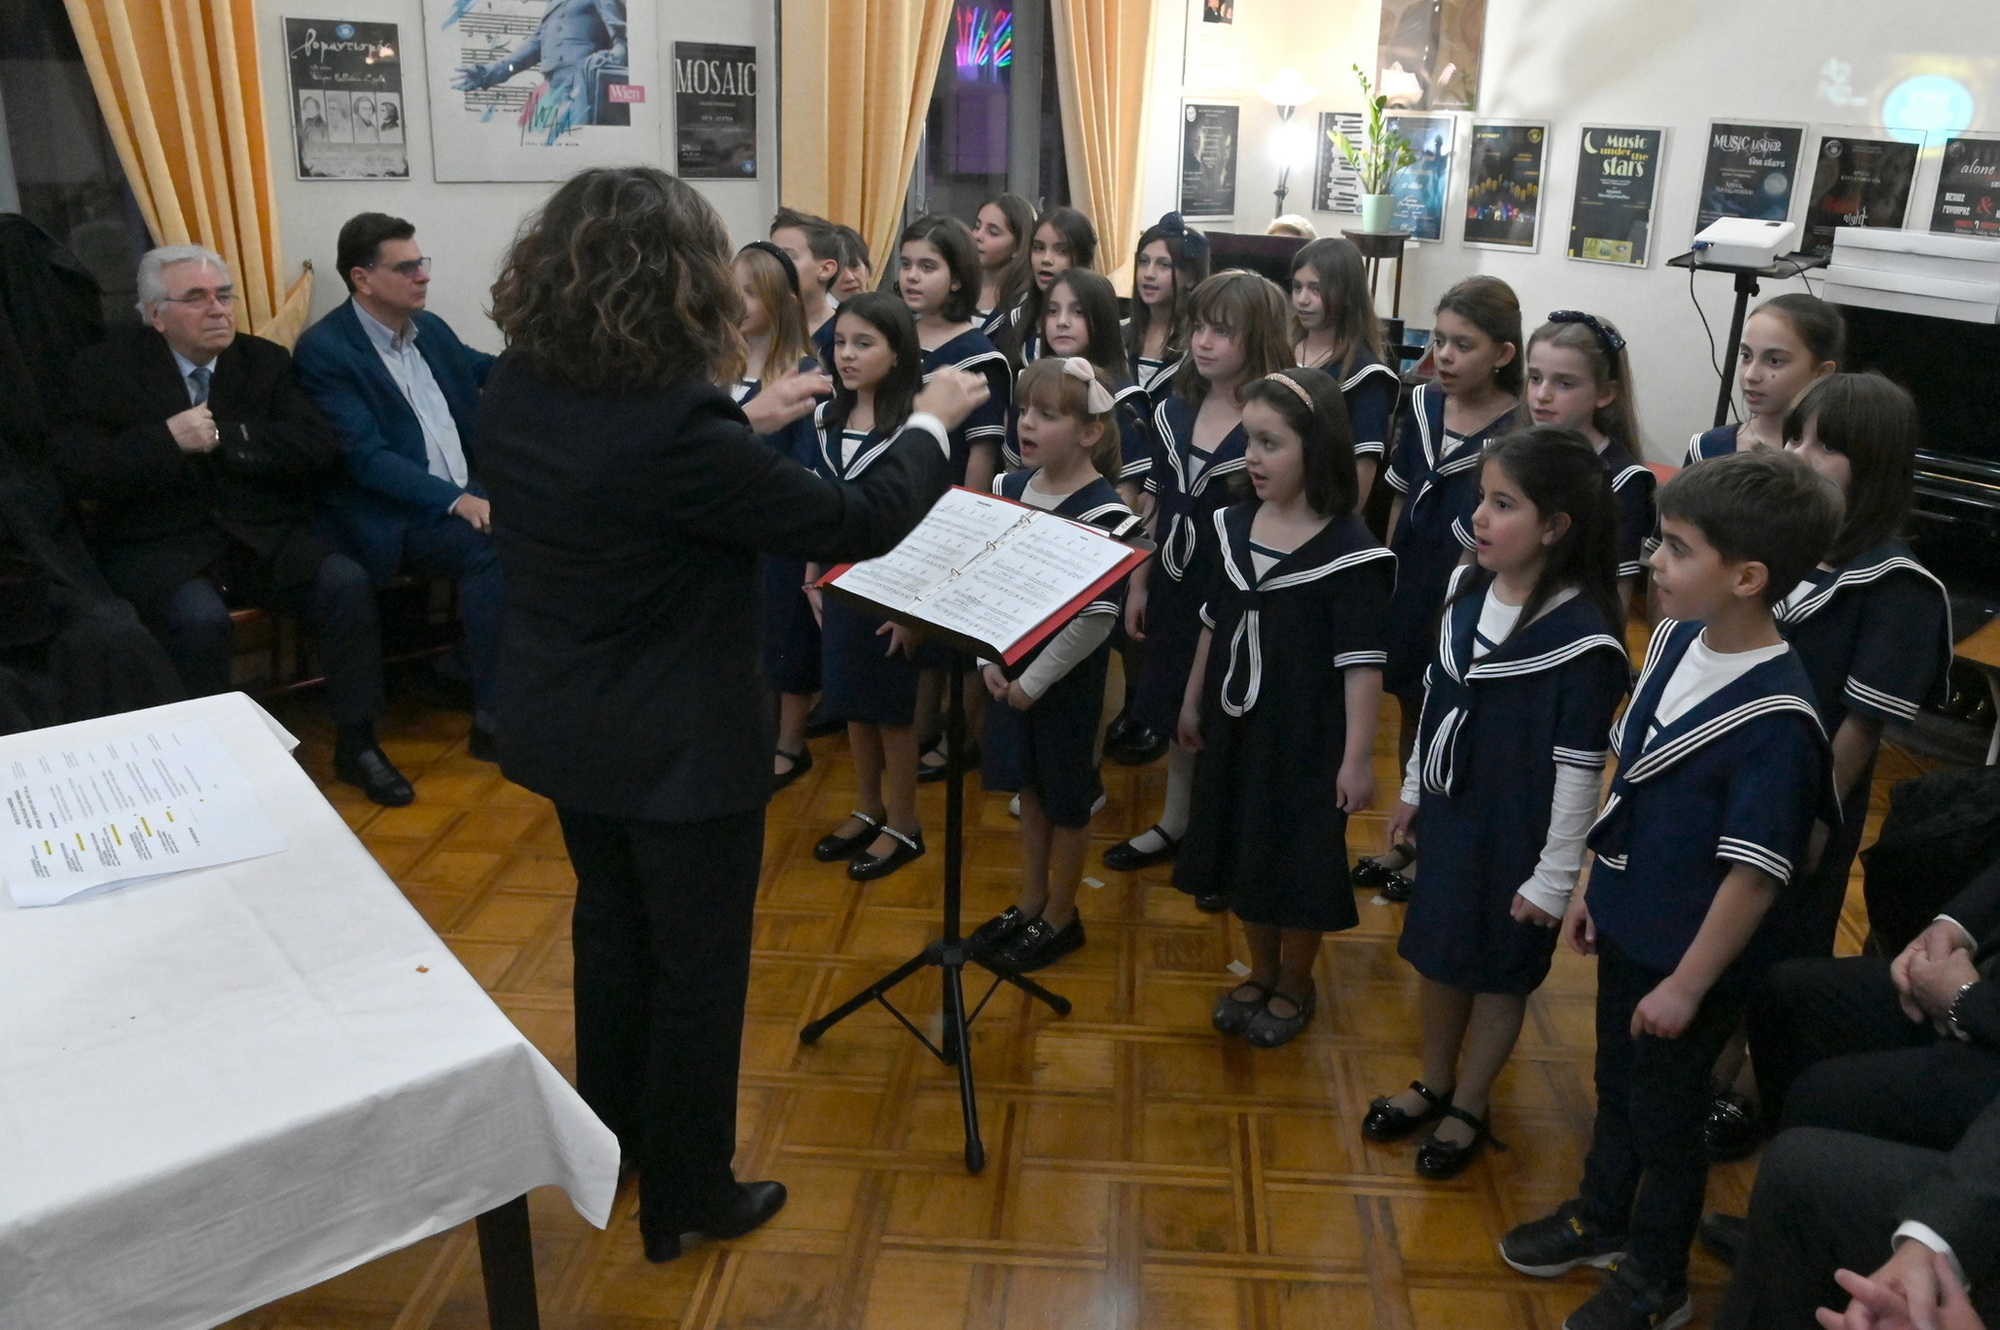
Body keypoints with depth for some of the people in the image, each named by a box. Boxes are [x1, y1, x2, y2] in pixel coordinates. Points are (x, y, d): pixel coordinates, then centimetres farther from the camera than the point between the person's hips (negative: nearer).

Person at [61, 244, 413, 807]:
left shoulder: (266, 360, 7)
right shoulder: (107, 369, 0)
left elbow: (320, 449, -4)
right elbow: (80, 471, -9)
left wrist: (225, 437, -14)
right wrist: (168, 440, -21)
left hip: (262, 535, 3)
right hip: (162, 546, -2)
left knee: (347, 583, -23)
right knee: (199, 615, -34)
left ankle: (356, 744, -11)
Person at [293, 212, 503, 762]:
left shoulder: (429, 328, 14)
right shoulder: (324, 350, -8)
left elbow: (487, 371, 31)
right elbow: (366, 458, -18)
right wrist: (457, 501, -28)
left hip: (468, 492, 7)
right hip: (395, 516, -7)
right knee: (493, 547, -33)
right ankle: (494, 721, -25)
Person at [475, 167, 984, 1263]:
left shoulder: (515, 393, -7)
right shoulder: (677, 426, -30)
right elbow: (855, 526, -21)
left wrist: (743, 423, 13)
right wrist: (932, 424, -5)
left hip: (562, 727, 8)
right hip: (682, 748, -7)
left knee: (610, 929, 26)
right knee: (696, 969, 12)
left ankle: (610, 1136, 47)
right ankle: (686, 1198, 31)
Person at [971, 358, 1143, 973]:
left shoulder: (1102, 512, -19)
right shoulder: (1009, 488, 0)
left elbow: (1096, 618, -20)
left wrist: (1035, 680, -17)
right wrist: (988, 659, -4)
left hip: (1067, 678, -6)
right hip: (1009, 669, 6)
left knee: (1066, 796, 10)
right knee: (1029, 785, 19)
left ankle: (1060, 917, 26)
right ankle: (1030, 902, 36)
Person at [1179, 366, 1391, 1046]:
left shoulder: (1349, 551, -18)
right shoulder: (1231, 525, 0)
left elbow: (1362, 664, -18)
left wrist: (1357, 757, -18)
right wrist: (1193, 702, 16)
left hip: (1306, 734, -6)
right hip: (1235, 724, 6)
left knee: (1299, 859, 9)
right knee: (1242, 850, 17)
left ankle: (1295, 986, 32)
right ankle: (1260, 972, 38)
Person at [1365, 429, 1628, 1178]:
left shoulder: (1583, 635, -23)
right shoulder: (1468, 586, -4)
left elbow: (1580, 769, -19)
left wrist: (1555, 876, -15)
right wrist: (1412, 791, 14)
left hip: (1516, 833, -6)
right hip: (1446, 808, 6)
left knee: (1499, 972, 13)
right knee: (1434, 950, 19)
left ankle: (1470, 1108, 33)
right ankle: (1434, 1084, 40)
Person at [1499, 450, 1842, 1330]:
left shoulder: (1773, 715, -29)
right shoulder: (1674, 640, -5)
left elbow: (1756, 870, -24)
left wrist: (1688, 984, -16)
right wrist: (1593, 882, 12)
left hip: (1687, 957, -7)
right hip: (1626, 921, 7)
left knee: (1666, 1115, 14)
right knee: (1616, 1083, 26)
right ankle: (1601, 1219, 50)